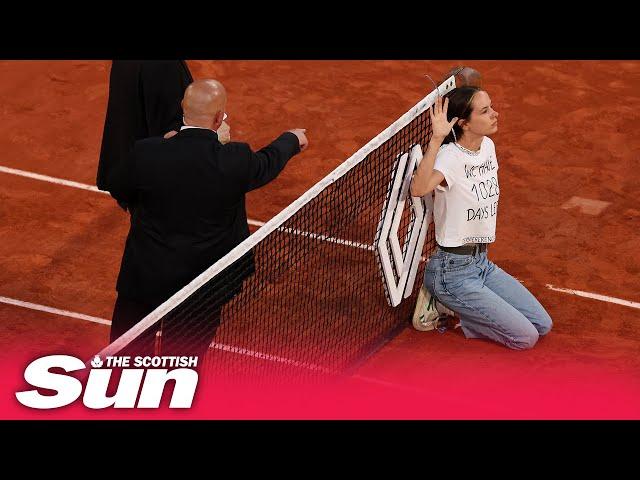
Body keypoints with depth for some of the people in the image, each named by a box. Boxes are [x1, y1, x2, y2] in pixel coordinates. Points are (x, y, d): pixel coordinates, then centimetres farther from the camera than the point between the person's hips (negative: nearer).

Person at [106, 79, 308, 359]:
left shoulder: (146, 154, -19)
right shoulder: (235, 160, -19)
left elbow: (117, 189, 2)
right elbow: (267, 164, 5)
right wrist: (292, 139, 28)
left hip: (146, 277, 0)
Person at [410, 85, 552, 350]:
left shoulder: (488, 146, 3)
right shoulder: (450, 157, -23)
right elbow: (419, 189, -45)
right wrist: (436, 139, -47)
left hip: (482, 263, 8)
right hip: (453, 273, -8)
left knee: (542, 325, 6)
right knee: (525, 337, -10)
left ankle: (458, 308, 15)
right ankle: (449, 313, 6)